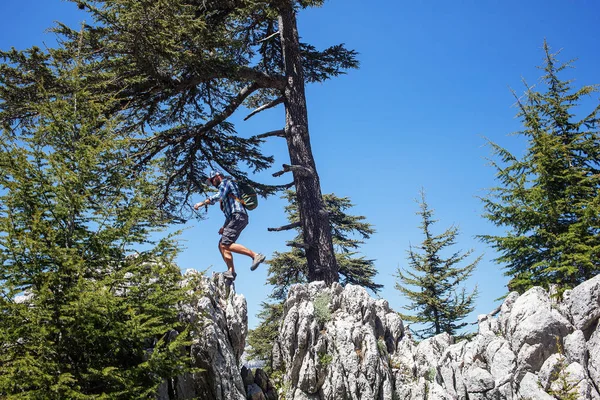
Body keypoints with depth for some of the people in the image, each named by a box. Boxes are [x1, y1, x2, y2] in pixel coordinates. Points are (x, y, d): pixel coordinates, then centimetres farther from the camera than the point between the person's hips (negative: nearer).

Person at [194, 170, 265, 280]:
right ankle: (231, 271, -7)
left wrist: (201, 203, -13)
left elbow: (220, 196, -16)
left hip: (237, 217, -10)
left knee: (226, 245, -19)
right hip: (236, 218, 10)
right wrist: (224, 227, 22)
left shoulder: (225, 182, 5)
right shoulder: (225, 193, 33)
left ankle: (255, 255, -22)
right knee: (222, 245, 4)